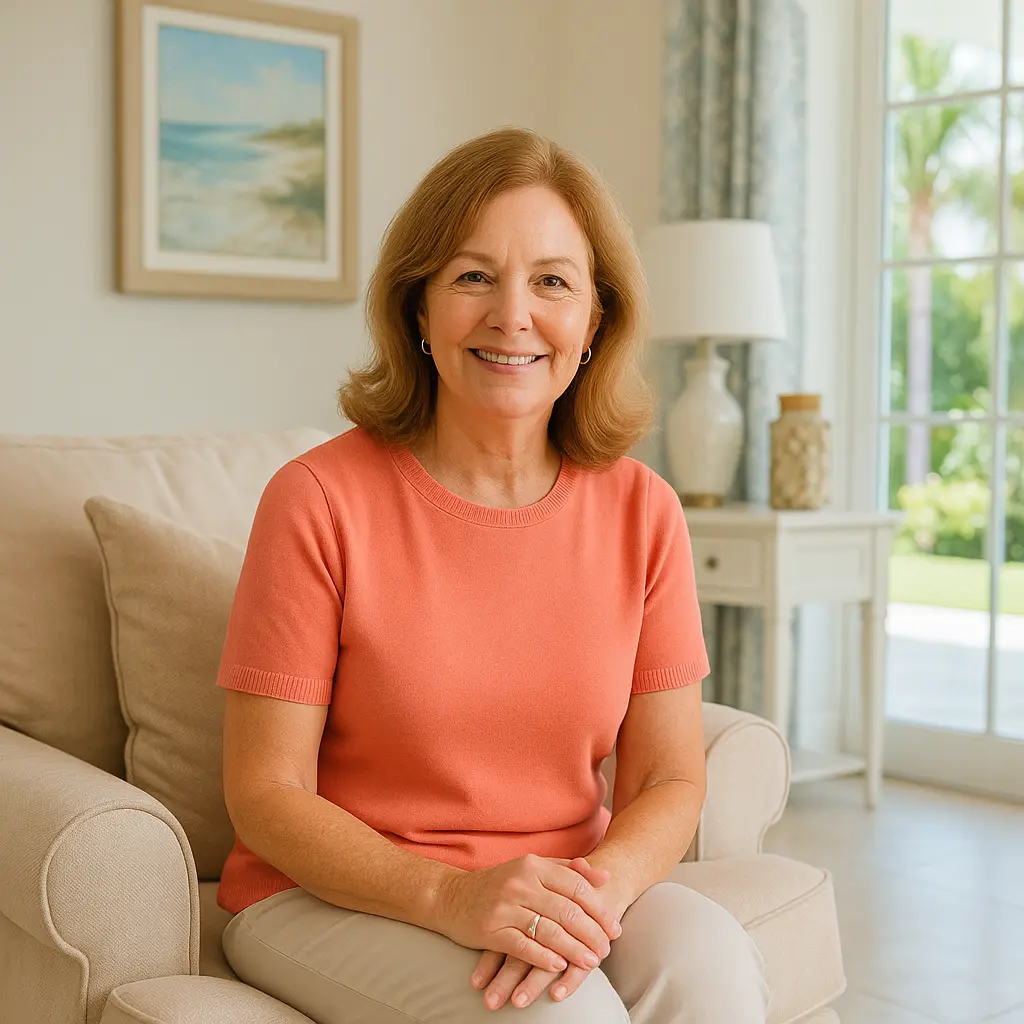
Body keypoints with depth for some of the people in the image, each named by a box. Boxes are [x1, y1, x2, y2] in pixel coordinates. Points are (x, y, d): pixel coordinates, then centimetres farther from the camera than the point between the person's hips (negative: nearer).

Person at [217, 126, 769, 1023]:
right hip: (327, 895, -3)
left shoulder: (642, 511, -2)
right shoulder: (320, 501, -13)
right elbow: (267, 796, -11)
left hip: (564, 890, 4)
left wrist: (598, 885, -22)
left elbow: (670, 781, 0)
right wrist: (451, 896, -26)